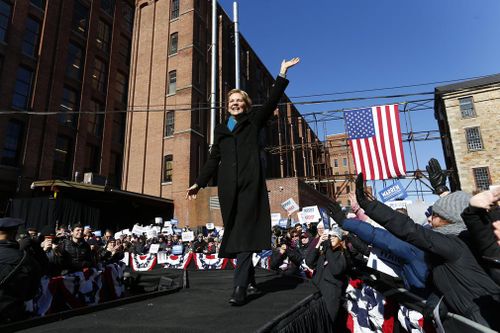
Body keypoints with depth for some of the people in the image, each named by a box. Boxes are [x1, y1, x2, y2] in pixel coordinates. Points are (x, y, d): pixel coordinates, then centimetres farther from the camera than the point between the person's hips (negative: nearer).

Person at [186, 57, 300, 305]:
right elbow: (213, 160, 19)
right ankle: (249, 281, 18)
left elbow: (271, 101, 7)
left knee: (245, 234, -10)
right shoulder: (220, 130, 22)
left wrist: (282, 73, 2)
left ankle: (240, 289, -11)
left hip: (250, 183, -3)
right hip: (228, 187, 3)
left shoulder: (253, 122, 16)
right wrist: (199, 183, 13)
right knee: (234, 234, 3)